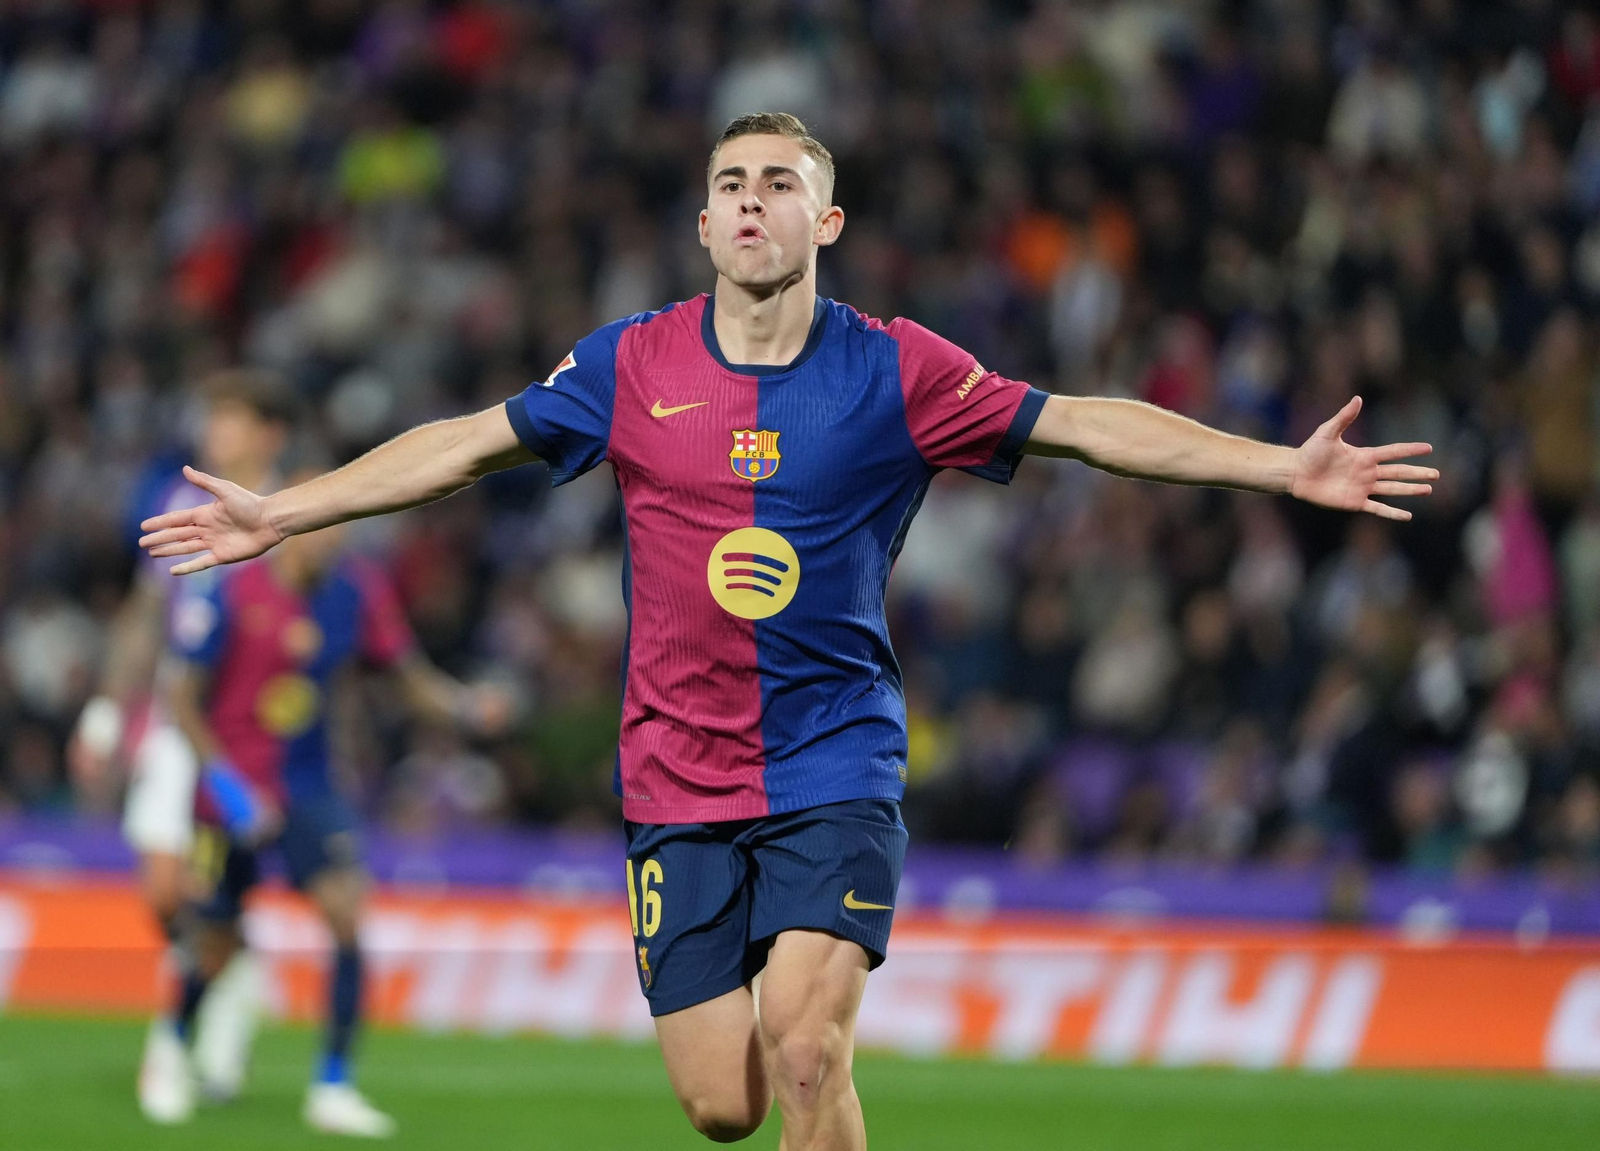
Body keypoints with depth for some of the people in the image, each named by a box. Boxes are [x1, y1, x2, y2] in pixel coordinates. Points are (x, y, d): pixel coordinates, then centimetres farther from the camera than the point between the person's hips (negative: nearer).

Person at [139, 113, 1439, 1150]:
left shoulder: (893, 372, -3)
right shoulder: (633, 366, 1)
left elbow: (1086, 426, -1)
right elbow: (466, 444, 9)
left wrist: (1290, 467, -6)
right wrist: (275, 514, 9)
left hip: (836, 768, -2)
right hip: (678, 781, 2)